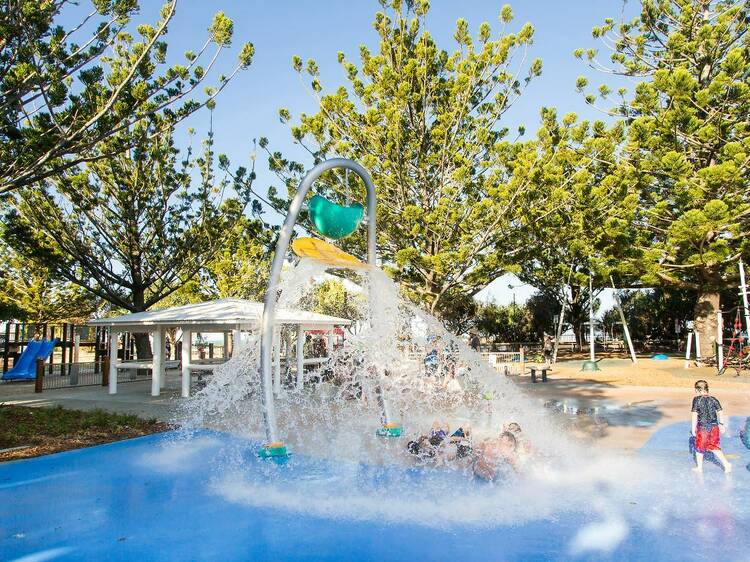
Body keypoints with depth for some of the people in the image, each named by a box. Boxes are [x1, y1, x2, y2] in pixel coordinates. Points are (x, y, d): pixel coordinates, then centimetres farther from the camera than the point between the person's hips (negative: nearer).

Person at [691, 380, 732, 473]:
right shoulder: (713, 399, 2)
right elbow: (720, 412, 4)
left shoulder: (697, 399, -10)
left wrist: (693, 428, -7)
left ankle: (699, 467, 25)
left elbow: (694, 415, -12)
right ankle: (726, 464, 7)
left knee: (699, 448, 13)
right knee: (715, 448, 18)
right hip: (714, 427, 4)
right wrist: (721, 424, 16)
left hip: (703, 427, -4)